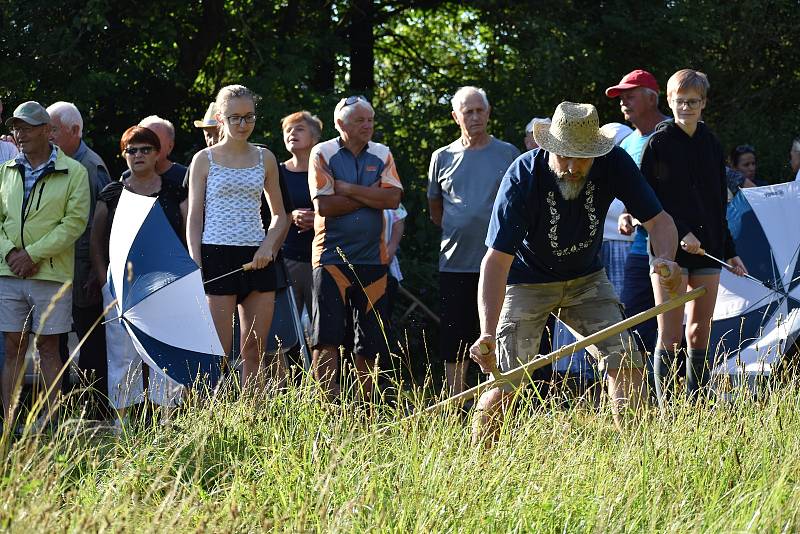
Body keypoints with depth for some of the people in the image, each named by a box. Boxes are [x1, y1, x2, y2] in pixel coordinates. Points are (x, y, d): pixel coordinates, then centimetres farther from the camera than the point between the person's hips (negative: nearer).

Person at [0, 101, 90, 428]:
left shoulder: (73, 172, -1)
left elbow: (74, 222, -8)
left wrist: (33, 254, -13)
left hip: (50, 274, -3)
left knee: (48, 346, 1)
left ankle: (49, 418, 4)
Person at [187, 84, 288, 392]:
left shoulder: (264, 159, 11)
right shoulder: (204, 160, 3)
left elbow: (280, 215, 17)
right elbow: (194, 219, 2)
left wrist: (269, 246, -3)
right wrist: (196, 267, -9)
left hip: (257, 259, 3)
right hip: (217, 254, -3)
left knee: (255, 349, 2)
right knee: (219, 350, -7)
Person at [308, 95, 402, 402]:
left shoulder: (382, 155, 9)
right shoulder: (323, 154, -1)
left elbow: (393, 199, -6)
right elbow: (324, 205, -12)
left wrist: (348, 189, -11)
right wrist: (369, 195, -7)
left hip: (372, 258, 3)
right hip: (332, 257, -3)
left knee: (371, 337, 6)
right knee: (327, 336, -9)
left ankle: (367, 406, 13)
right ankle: (330, 403, -8)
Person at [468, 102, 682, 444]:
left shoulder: (614, 164, -21)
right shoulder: (522, 177, -30)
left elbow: (658, 221, -16)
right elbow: (497, 259, -34)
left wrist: (665, 259, -41)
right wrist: (487, 333, -46)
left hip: (586, 278, 4)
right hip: (528, 281, -3)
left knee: (625, 362, -8)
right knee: (506, 382, -13)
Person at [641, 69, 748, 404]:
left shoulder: (711, 146, 12)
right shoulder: (658, 144, -2)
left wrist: (729, 251, 16)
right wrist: (680, 232, -17)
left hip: (707, 250, 5)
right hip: (669, 249, -5)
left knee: (700, 333, 6)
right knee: (670, 335, -7)